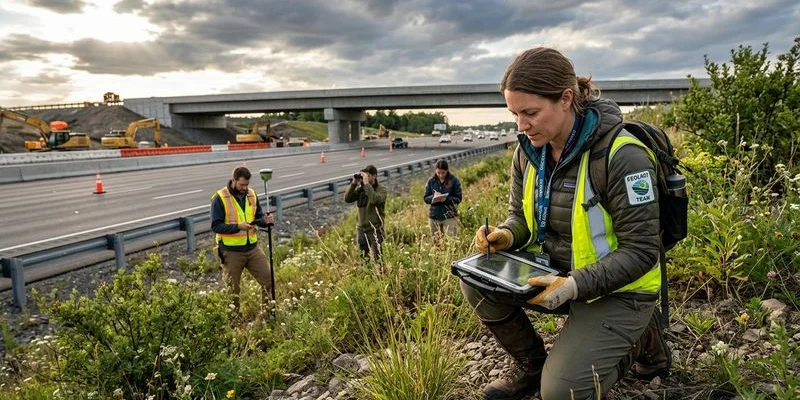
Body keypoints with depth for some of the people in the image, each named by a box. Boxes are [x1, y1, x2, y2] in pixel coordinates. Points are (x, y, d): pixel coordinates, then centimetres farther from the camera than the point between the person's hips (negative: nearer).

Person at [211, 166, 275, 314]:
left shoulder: (251, 194, 4)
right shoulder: (220, 198, -12)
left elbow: (258, 217, 13)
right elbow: (216, 226, -15)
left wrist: (265, 220, -10)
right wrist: (238, 226, -27)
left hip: (253, 248, 5)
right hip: (231, 251, -5)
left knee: (268, 279, 7)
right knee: (232, 289, 10)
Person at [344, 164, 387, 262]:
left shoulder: (381, 189, -7)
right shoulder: (360, 188, 6)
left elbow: (374, 200, -27)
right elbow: (347, 199, -3)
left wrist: (367, 184, -24)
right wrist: (353, 184, -11)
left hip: (375, 230, -5)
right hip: (361, 229, 5)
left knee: (376, 259, -3)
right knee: (362, 259, 12)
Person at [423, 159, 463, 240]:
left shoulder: (454, 181, -4)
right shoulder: (431, 181, 3)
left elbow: (458, 199, -5)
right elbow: (425, 198, 5)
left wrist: (447, 198, -23)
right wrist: (433, 197, -17)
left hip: (450, 216, -3)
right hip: (434, 216, 3)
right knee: (435, 240, 10)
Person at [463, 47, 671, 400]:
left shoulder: (622, 156, -24)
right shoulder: (528, 150, -4)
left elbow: (640, 251, -22)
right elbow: (521, 216, 8)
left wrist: (575, 285, -35)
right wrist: (506, 235, -16)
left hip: (617, 290, -6)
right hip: (556, 272, 6)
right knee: (478, 282, -15)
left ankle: (640, 338, 12)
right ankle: (531, 366, 8)